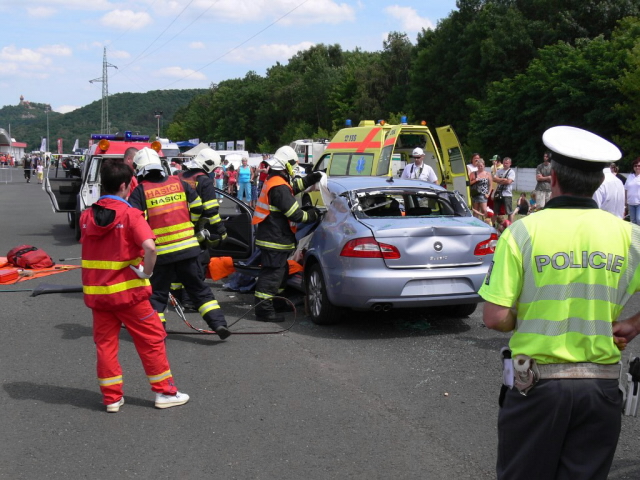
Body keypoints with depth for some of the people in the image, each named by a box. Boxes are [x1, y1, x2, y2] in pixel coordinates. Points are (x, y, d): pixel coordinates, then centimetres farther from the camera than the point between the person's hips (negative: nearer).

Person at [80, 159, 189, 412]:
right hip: (127, 289, -5)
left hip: (96, 291, 5)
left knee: (105, 343, 13)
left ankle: (112, 397, 19)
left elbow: (88, 247, 12)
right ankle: (165, 392, 15)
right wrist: (147, 272, -14)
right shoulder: (129, 214, -14)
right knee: (152, 339, 8)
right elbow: (149, 247, -28)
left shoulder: (86, 216, 3)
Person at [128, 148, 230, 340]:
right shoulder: (178, 183, 4)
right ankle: (218, 323, 5)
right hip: (188, 248, 3)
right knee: (198, 288, 12)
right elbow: (197, 208, 11)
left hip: (160, 251, -3)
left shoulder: (141, 191, -7)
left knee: (158, 292, 12)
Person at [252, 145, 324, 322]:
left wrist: (314, 177, 17)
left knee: (280, 271, 23)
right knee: (272, 273, -7)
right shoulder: (279, 187, -21)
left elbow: (296, 184, 27)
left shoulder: (273, 180, 12)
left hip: (271, 237, 11)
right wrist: (313, 215, -7)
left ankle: (275, 302, 35)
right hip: (275, 239, -11)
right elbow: (294, 213, -21)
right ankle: (264, 310, -3)